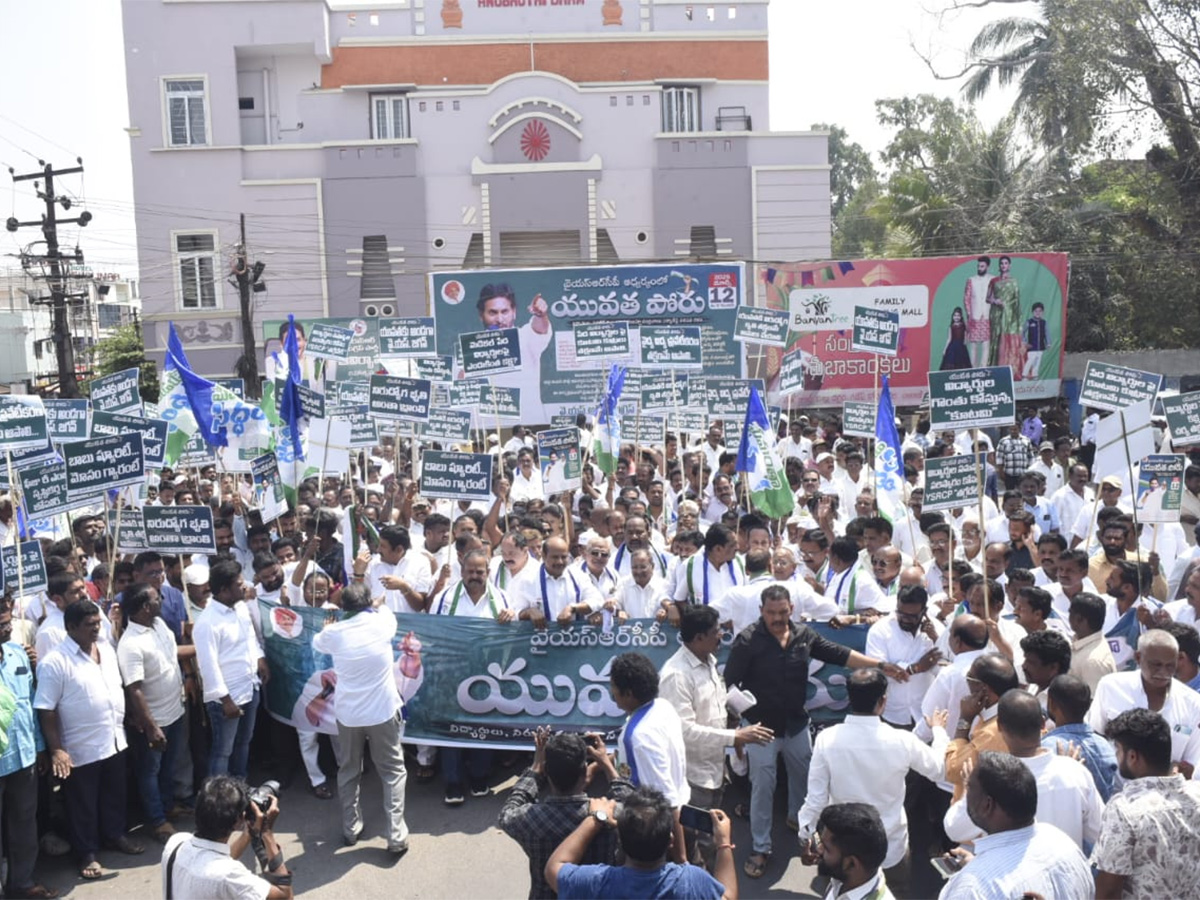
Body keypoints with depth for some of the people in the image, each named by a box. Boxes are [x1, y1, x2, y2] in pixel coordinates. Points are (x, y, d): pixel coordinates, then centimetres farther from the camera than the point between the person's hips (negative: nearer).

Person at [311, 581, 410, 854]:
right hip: (383, 711, -1)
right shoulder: (383, 622, -10)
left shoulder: (334, 633, -8)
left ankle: (350, 830, 31)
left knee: (348, 772, 21)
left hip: (348, 714, 1)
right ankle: (396, 836, 5)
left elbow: (316, 643, 16)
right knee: (393, 771, 11)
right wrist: (370, 605, 34)